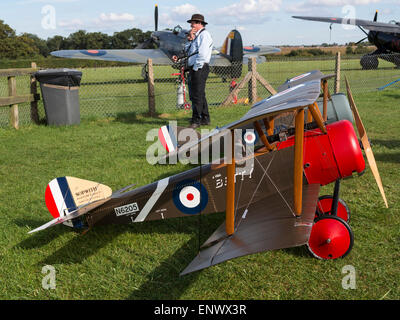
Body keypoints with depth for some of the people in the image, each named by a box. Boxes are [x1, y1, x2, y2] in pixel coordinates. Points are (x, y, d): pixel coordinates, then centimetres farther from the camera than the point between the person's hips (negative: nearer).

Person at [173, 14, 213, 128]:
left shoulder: (204, 34, -6)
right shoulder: (196, 35, 24)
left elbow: (203, 53, -16)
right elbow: (187, 51, 18)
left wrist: (195, 68, -15)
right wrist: (190, 40, 4)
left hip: (199, 69, -10)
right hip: (194, 69, 10)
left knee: (197, 95, -11)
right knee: (198, 95, 13)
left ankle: (196, 120, -9)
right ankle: (205, 119, 19)